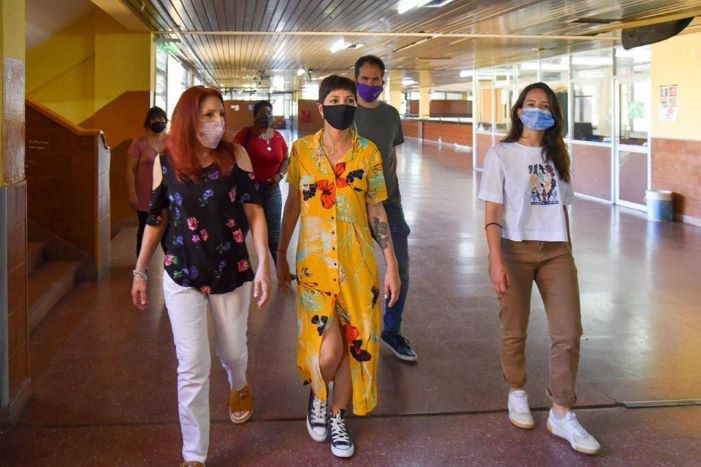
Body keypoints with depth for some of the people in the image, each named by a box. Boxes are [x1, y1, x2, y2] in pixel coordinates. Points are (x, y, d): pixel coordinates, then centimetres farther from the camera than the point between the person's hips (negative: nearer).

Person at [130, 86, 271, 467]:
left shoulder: (235, 156, -7)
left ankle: (239, 387, 56)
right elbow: (156, 219, 4)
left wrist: (263, 263, -17)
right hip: (182, 277, -1)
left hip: (232, 272, 1)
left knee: (232, 350, 18)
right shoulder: (166, 161, -5)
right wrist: (140, 271, 8)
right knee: (193, 367, -2)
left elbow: (254, 211, -7)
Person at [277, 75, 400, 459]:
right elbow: (293, 203, 9)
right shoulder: (302, 149, 0)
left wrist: (392, 266, 1)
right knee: (328, 351, -12)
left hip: (358, 263, 1)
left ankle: (337, 417, 29)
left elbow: (376, 210, 4)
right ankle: (317, 396, 23)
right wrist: (281, 254, 12)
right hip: (314, 262, -1)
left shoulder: (368, 152, 1)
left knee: (354, 345, 6)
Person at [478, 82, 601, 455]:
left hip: (555, 250, 4)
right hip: (515, 249, -4)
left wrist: (567, 251, 11)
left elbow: (561, 208, 14)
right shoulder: (501, 155, -2)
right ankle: (517, 393, 31)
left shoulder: (556, 156, 12)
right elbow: (492, 214, -7)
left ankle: (562, 415, 6)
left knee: (568, 333, -3)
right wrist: (497, 261, -15)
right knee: (514, 331, 7)